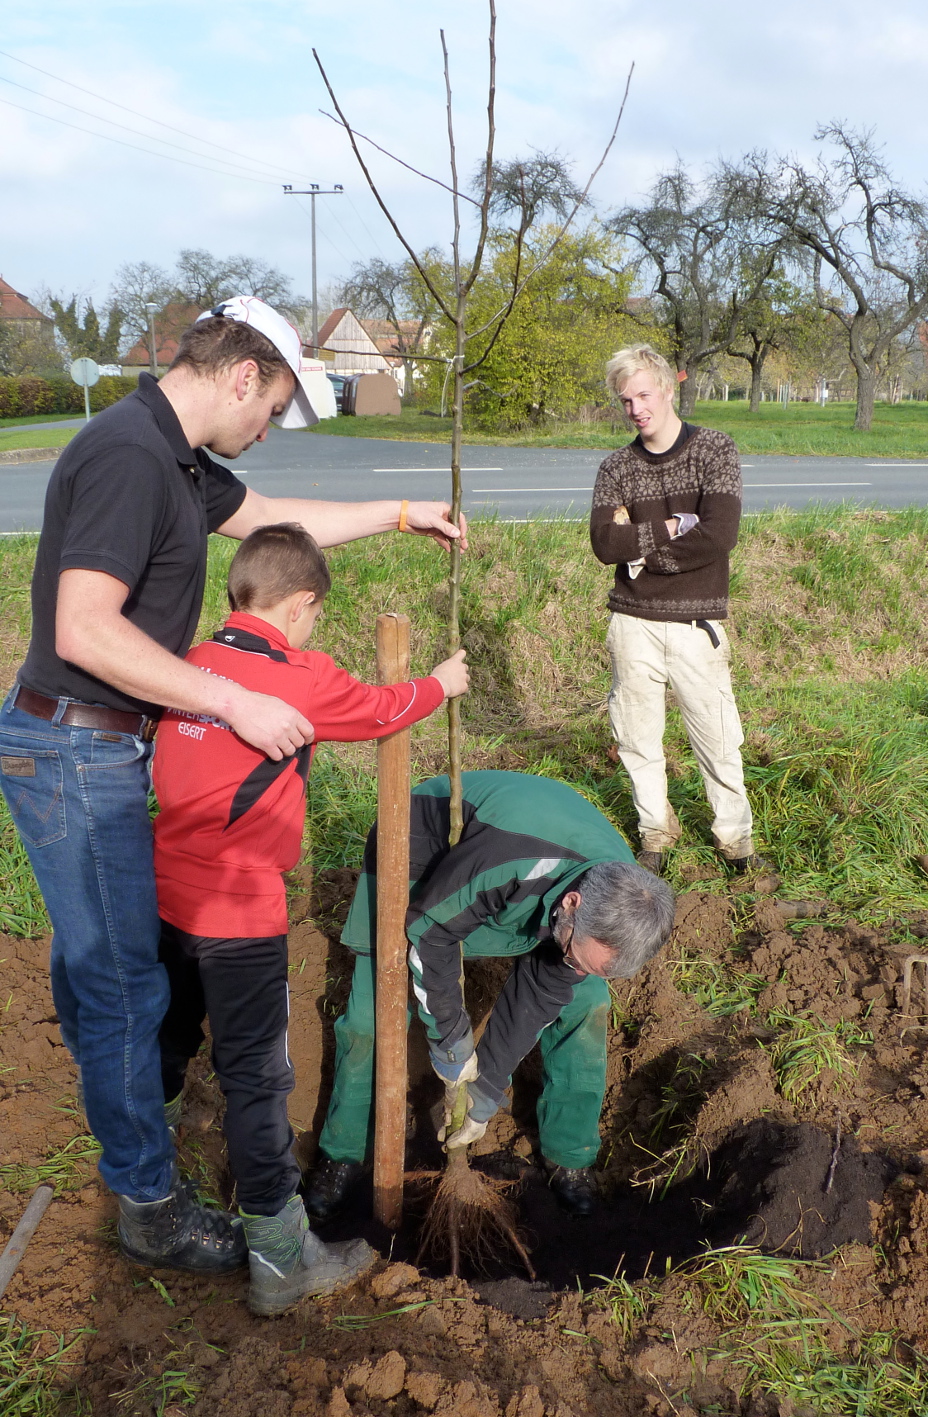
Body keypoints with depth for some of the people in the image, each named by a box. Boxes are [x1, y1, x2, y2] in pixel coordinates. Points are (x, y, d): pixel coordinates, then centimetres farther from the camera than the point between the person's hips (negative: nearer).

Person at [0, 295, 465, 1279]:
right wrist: (234, 702, -27)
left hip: (97, 746, 10)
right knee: (125, 980, 1)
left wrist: (401, 514, 28)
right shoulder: (127, 456, -23)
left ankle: (105, 1086, 51)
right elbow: (85, 632, -30)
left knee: (93, 939, 28)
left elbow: (271, 519, 25)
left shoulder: (177, 460, 10)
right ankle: (150, 1206, 16)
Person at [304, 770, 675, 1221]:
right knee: (373, 1015, -11)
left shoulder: (615, 907, -25)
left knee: (585, 1003, -8)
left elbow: (538, 996, -13)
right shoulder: (506, 860, -46)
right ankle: (342, 1156, 12)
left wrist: (487, 1091, -10)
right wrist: (451, 1038, -20)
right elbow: (429, 927, -30)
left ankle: (571, 1158, 10)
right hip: (424, 854, -4)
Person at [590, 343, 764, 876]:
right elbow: (605, 544, -9)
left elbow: (719, 536, -16)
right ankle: (656, 832, 28)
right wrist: (670, 528, -14)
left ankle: (735, 834, 22)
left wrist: (639, 543, -9)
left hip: (697, 622, -2)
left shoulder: (715, 450, -3)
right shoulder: (616, 468, 5)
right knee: (639, 735, 10)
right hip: (634, 622, 3)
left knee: (717, 736, 3)